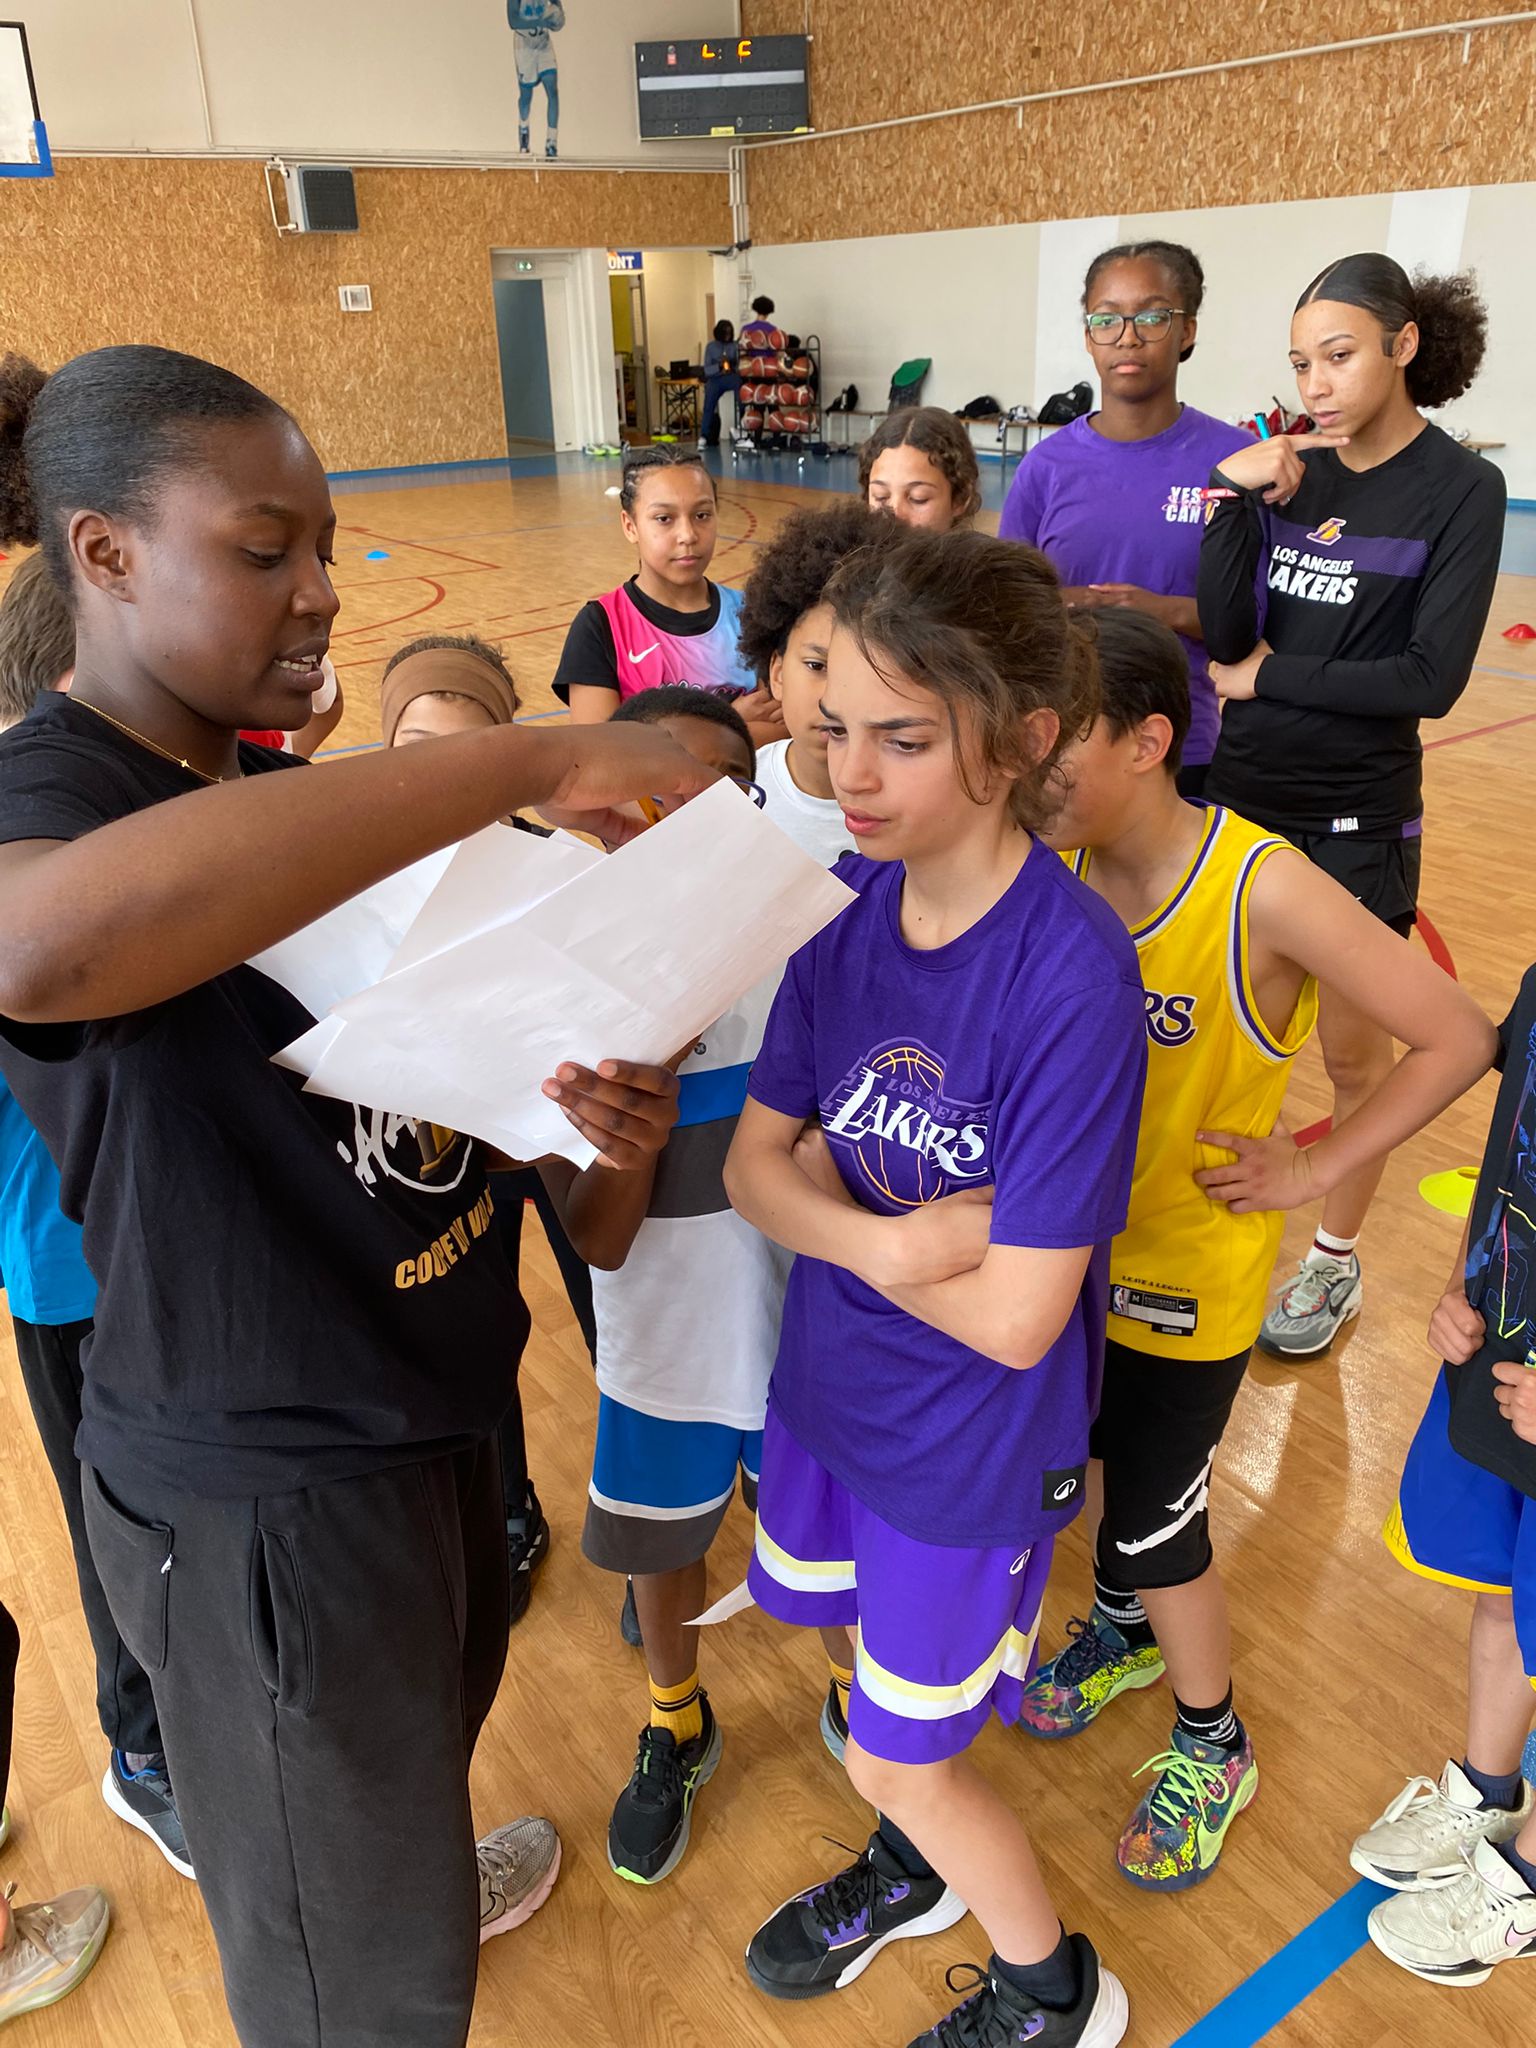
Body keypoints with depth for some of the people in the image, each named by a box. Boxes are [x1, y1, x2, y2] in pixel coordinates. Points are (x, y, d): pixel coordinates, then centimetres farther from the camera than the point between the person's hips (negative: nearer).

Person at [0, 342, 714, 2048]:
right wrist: (535, 759, -43)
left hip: (429, 1399, 8)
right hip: (261, 1495, -8)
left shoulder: (281, 789, 3)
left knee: (435, 1725, 36)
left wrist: (585, 1101, -13)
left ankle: (429, 1878, 67)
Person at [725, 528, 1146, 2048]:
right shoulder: (848, 900, -11)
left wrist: (826, 1203, -16)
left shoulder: (1073, 972, -30)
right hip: (829, 1387, 6)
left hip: (971, 1442, -5)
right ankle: (915, 1865, 60)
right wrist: (884, 1238, -25)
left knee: (898, 1754, 15)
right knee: (873, 1650, 28)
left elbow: (1016, 1318, -27)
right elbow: (752, 1160, -7)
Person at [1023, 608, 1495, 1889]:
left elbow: (1460, 1039, -20)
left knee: (1154, 1526, 9)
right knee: (1091, 1459, 23)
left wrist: (1314, 1168, -15)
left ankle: (1212, 1747, 40)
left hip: (1193, 1267, -5)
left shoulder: (1265, 890, -27)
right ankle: (1123, 1632, 56)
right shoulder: (1057, 869, -12)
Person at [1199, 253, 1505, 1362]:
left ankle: (1336, 1260, 29)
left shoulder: (1460, 489, -9)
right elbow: (1225, 634, -7)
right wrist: (1240, 503, -17)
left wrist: (1269, 675, -11)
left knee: (1354, 1051, 10)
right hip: (1243, 791, 4)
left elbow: (1431, 678, -17)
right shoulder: (1294, 470, 3)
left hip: (1356, 815, -4)